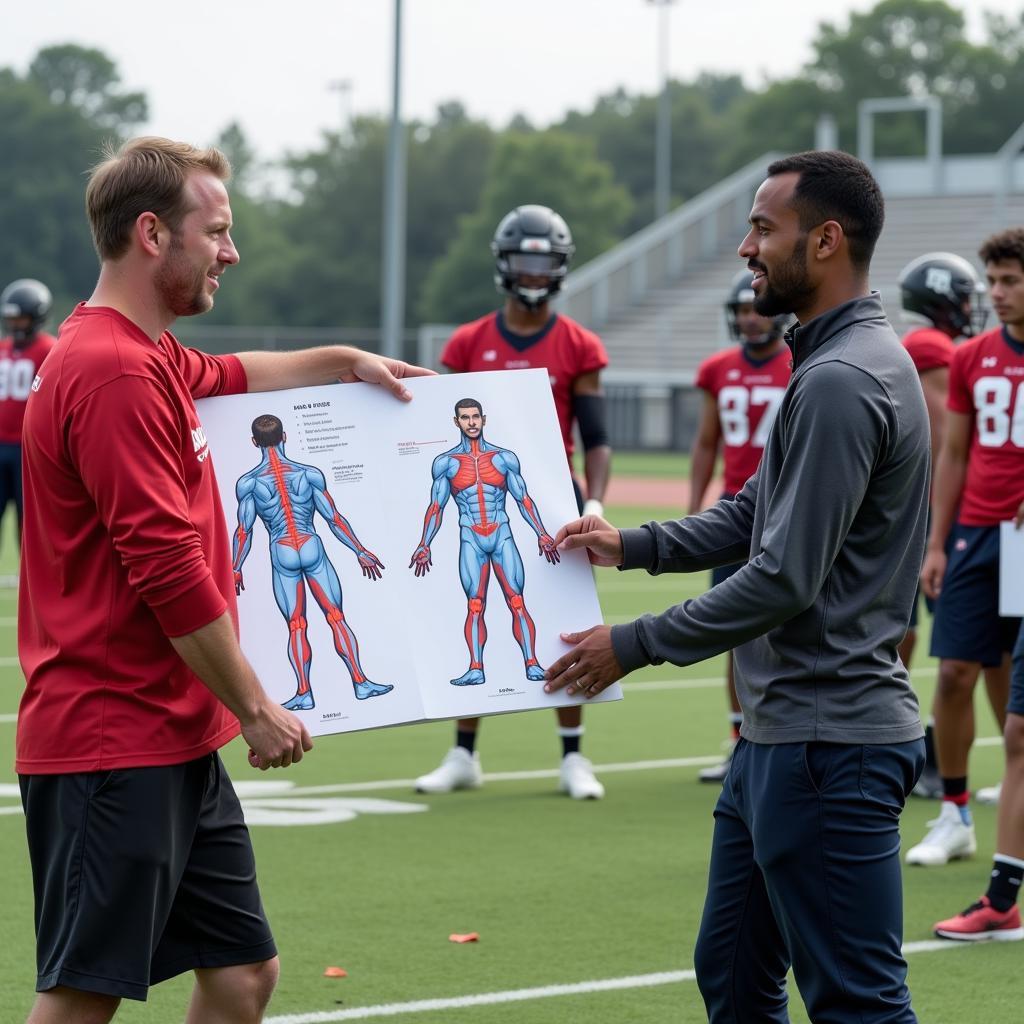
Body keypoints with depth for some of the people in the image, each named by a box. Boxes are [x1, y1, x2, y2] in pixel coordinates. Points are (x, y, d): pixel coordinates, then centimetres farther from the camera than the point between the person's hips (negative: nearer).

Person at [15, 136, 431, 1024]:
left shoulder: (150, 359, 15)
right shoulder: (112, 372, -18)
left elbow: (221, 376, 42)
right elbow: (168, 569, -21)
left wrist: (343, 362, 42)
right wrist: (255, 708, -13)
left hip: (176, 745, 10)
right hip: (114, 745, -10)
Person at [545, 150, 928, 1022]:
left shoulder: (841, 382, -20)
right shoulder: (835, 361, 13)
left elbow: (786, 579, -22)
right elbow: (754, 517, 20)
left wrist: (635, 644, -13)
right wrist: (632, 546, 7)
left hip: (826, 745, -11)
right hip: (781, 731, 11)